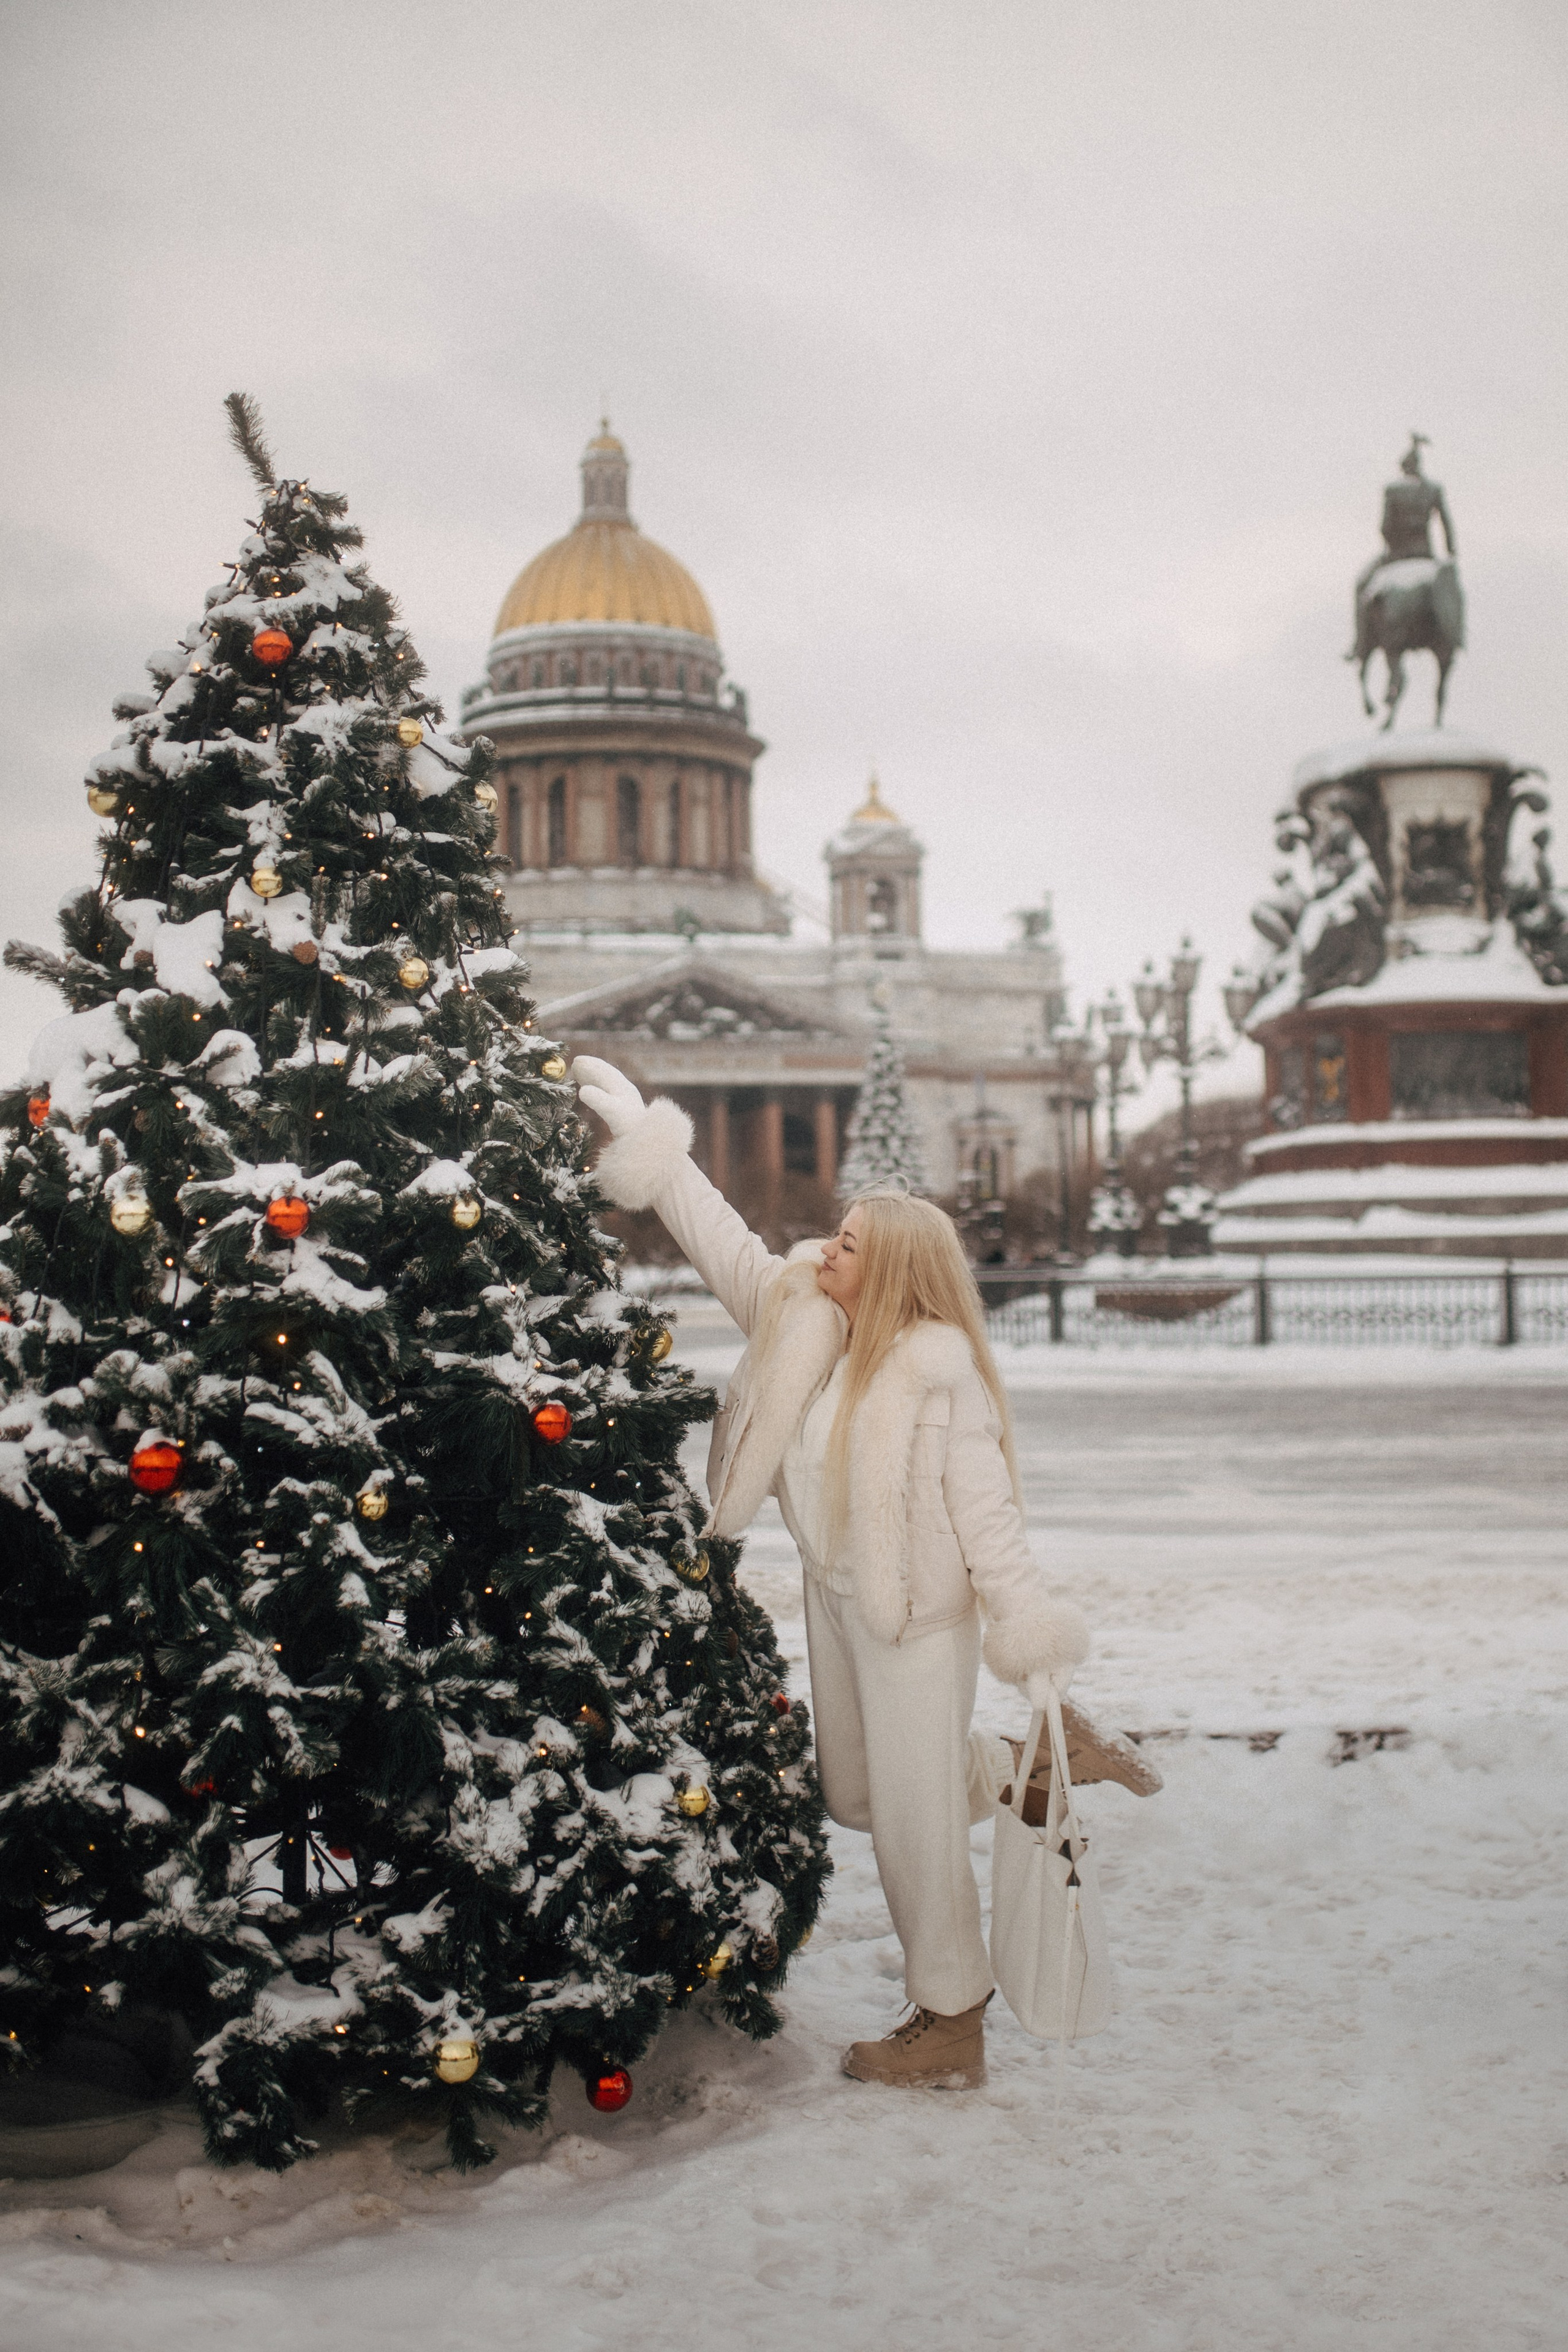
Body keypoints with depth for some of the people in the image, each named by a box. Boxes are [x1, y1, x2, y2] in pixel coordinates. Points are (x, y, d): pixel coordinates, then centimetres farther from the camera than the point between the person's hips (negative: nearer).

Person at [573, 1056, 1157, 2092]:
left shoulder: (939, 1373, -21)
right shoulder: (802, 1320, -1)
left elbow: (986, 1511, -19)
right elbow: (726, 1246, 6)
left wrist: (1032, 1636, -19)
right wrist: (644, 1137, 3)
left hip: (919, 1613, -8)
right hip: (837, 1595, 8)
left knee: (914, 1819, 0)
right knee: (856, 1794, 20)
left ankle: (953, 2026, 17)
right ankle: (1032, 1768, 36)